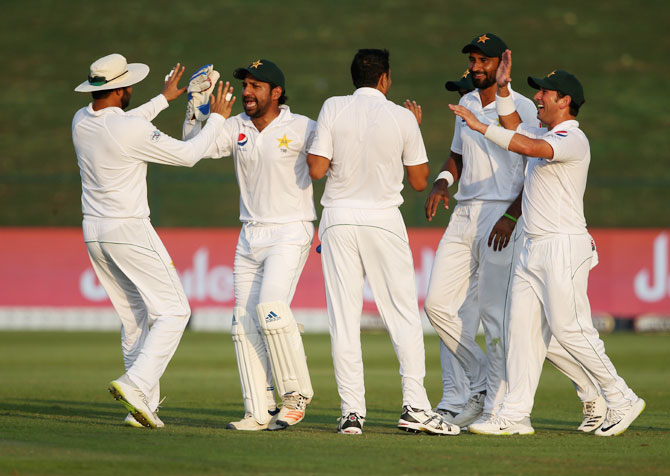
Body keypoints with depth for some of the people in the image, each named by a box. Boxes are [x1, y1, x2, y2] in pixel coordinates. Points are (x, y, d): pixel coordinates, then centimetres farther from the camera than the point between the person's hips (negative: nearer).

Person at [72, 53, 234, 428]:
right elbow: (188, 155, -8)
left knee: (135, 315, 14)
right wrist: (218, 118, 6)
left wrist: (164, 99, 34)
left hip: (94, 231, 8)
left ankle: (143, 405, 9)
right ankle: (136, 384, -20)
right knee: (173, 310, -3)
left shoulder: (82, 122, 3)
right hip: (130, 229, -8)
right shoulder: (132, 130, -19)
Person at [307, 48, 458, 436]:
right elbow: (419, 181, 5)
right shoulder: (402, 118, -2)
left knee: (344, 317, 2)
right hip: (384, 220, -1)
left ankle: (352, 411, -2)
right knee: (404, 314, 4)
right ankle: (415, 406, -4)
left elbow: (317, 170, -5)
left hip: (339, 219, 1)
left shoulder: (333, 109, -2)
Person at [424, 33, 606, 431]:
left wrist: (512, 216, -19)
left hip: (502, 218, -8)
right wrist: (442, 182, 5)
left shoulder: (523, 108, -6)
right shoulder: (466, 104, 16)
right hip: (463, 215, 8)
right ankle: (482, 386, 11)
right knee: (438, 303, 0)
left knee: (496, 315, -8)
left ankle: (496, 407, -3)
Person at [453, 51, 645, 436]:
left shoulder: (573, 139, -13)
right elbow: (515, 128, 36)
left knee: (569, 328, -10)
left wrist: (480, 126, -30)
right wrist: (503, 89, 23)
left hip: (564, 246, -10)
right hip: (534, 248, 10)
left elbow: (529, 147, -29)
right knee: (524, 328, 3)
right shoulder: (547, 135, 17)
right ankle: (515, 415, 1)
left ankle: (621, 400, 1)